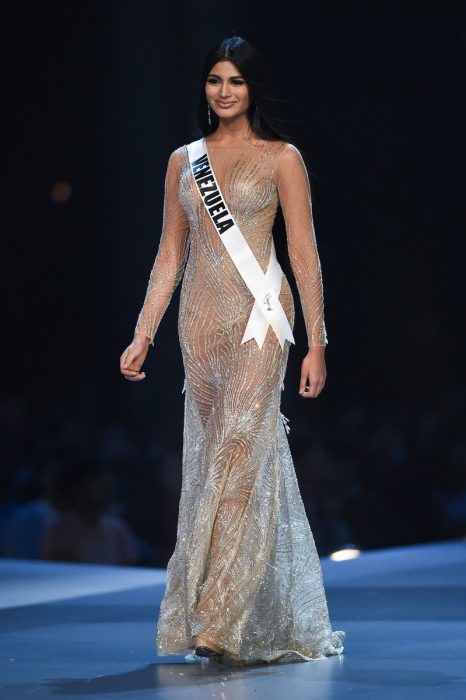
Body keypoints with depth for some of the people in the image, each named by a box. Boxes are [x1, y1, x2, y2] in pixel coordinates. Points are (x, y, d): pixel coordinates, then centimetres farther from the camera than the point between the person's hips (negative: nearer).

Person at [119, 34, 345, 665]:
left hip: (259, 316, -5)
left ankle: (223, 619, -16)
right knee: (211, 455, 4)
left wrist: (316, 343, -6)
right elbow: (170, 255, 15)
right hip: (200, 321, 5)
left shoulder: (281, 158, 2)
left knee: (242, 448, -15)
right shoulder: (183, 161, 13)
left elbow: (304, 253, -1)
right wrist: (142, 336, 8)